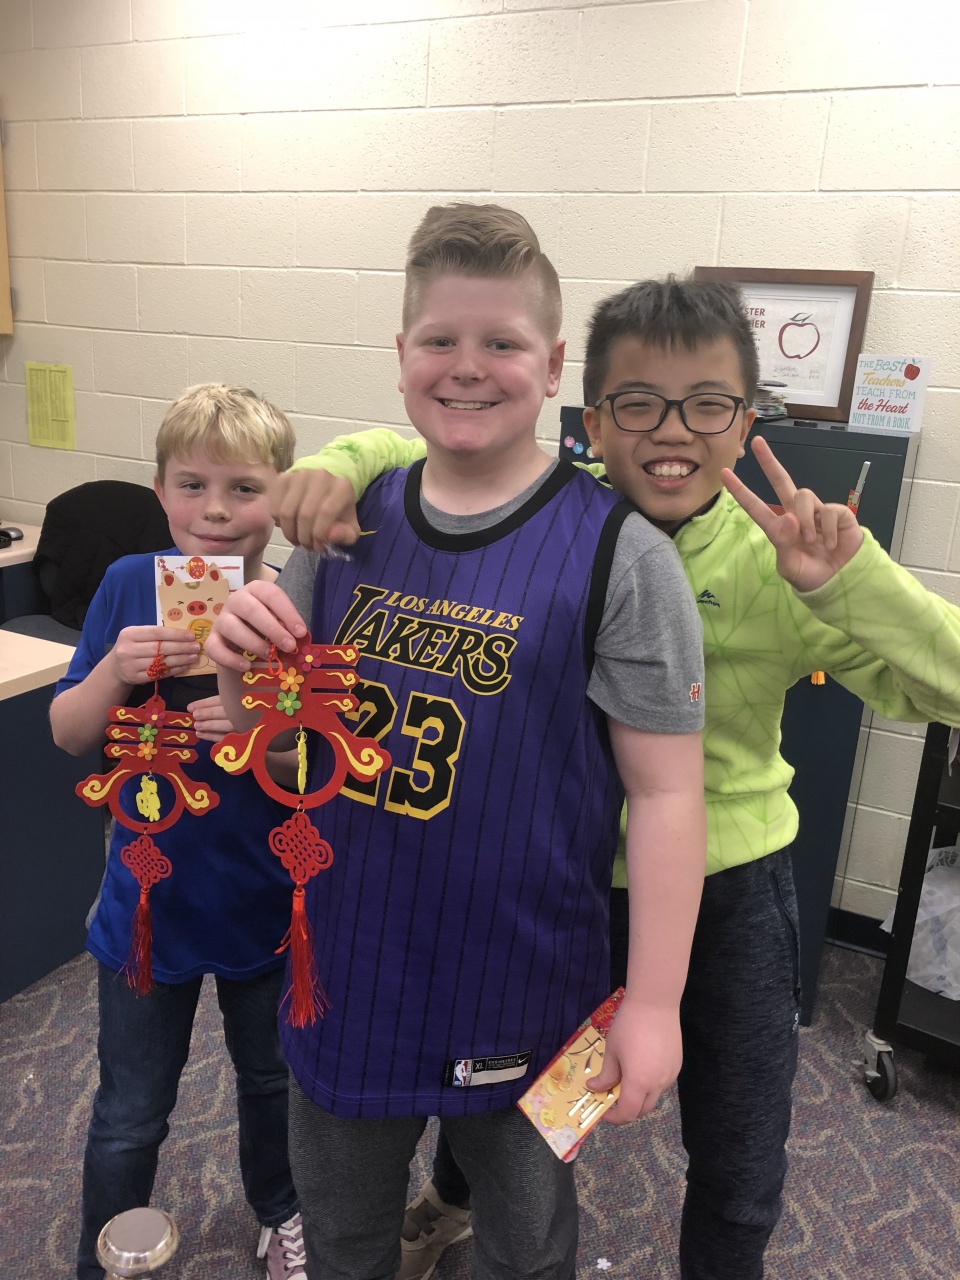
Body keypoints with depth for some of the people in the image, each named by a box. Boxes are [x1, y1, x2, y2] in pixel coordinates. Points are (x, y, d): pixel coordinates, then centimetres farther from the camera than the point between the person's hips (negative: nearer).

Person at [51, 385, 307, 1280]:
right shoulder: (131, 585, -11)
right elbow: (67, 734, -5)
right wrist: (114, 672, -25)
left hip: (265, 905, 0)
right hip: (148, 899, 0)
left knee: (272, 1080, 24)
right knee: (128, 1120, 16)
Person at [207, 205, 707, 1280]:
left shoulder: (617, 554, -18)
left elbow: (665, 791, -15)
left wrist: (653, 1004, -14)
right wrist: (241, 671, -17)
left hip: (520, 990, -3)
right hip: (344, 963, 4)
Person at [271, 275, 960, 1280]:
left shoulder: (779, 565, -17)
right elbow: (404, 455, -2)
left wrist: (847, 581, -35)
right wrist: (336, 467, -25)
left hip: (729, 887, -1)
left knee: (741, 1177, 18)